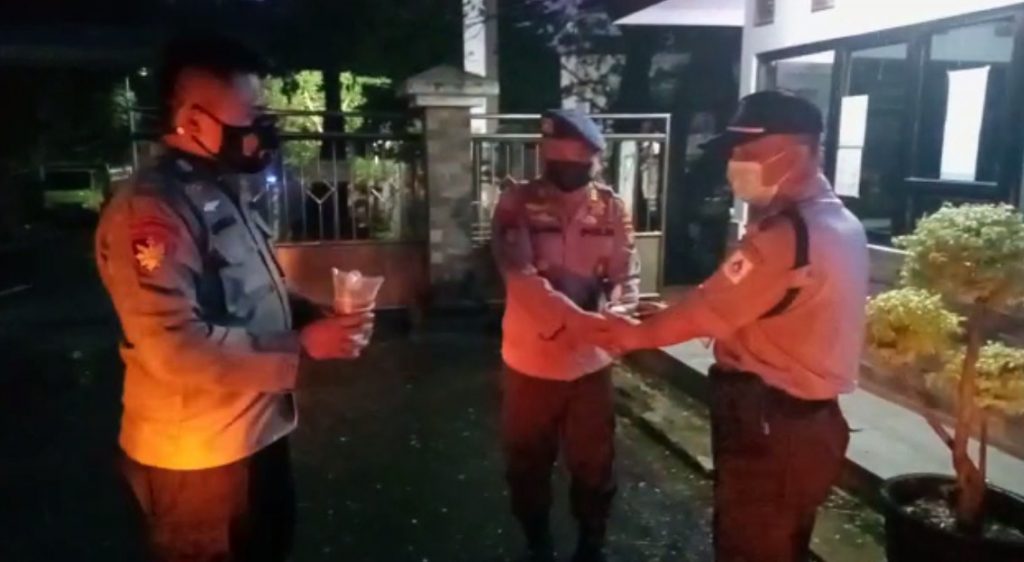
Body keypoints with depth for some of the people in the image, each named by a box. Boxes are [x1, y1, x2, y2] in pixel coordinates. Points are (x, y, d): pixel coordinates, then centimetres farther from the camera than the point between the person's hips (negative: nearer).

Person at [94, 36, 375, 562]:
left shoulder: (226, 192, 10)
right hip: (197, 452, -9)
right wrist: (301, 347, -24)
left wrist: (311, 315, -1)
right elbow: (175, 348, -29)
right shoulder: (150, 211, -23)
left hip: (258, 429, 9)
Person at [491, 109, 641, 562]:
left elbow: (627, 276, -4)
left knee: (594, 463, 17)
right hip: (531, 360, -1)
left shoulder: (612, 208, -2)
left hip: (591, 360, 2)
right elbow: (521, 277, -25)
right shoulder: (517, 203, -13)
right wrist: (585, 318, -36)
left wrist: (616, 312, -27)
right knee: (528, 464, 16)